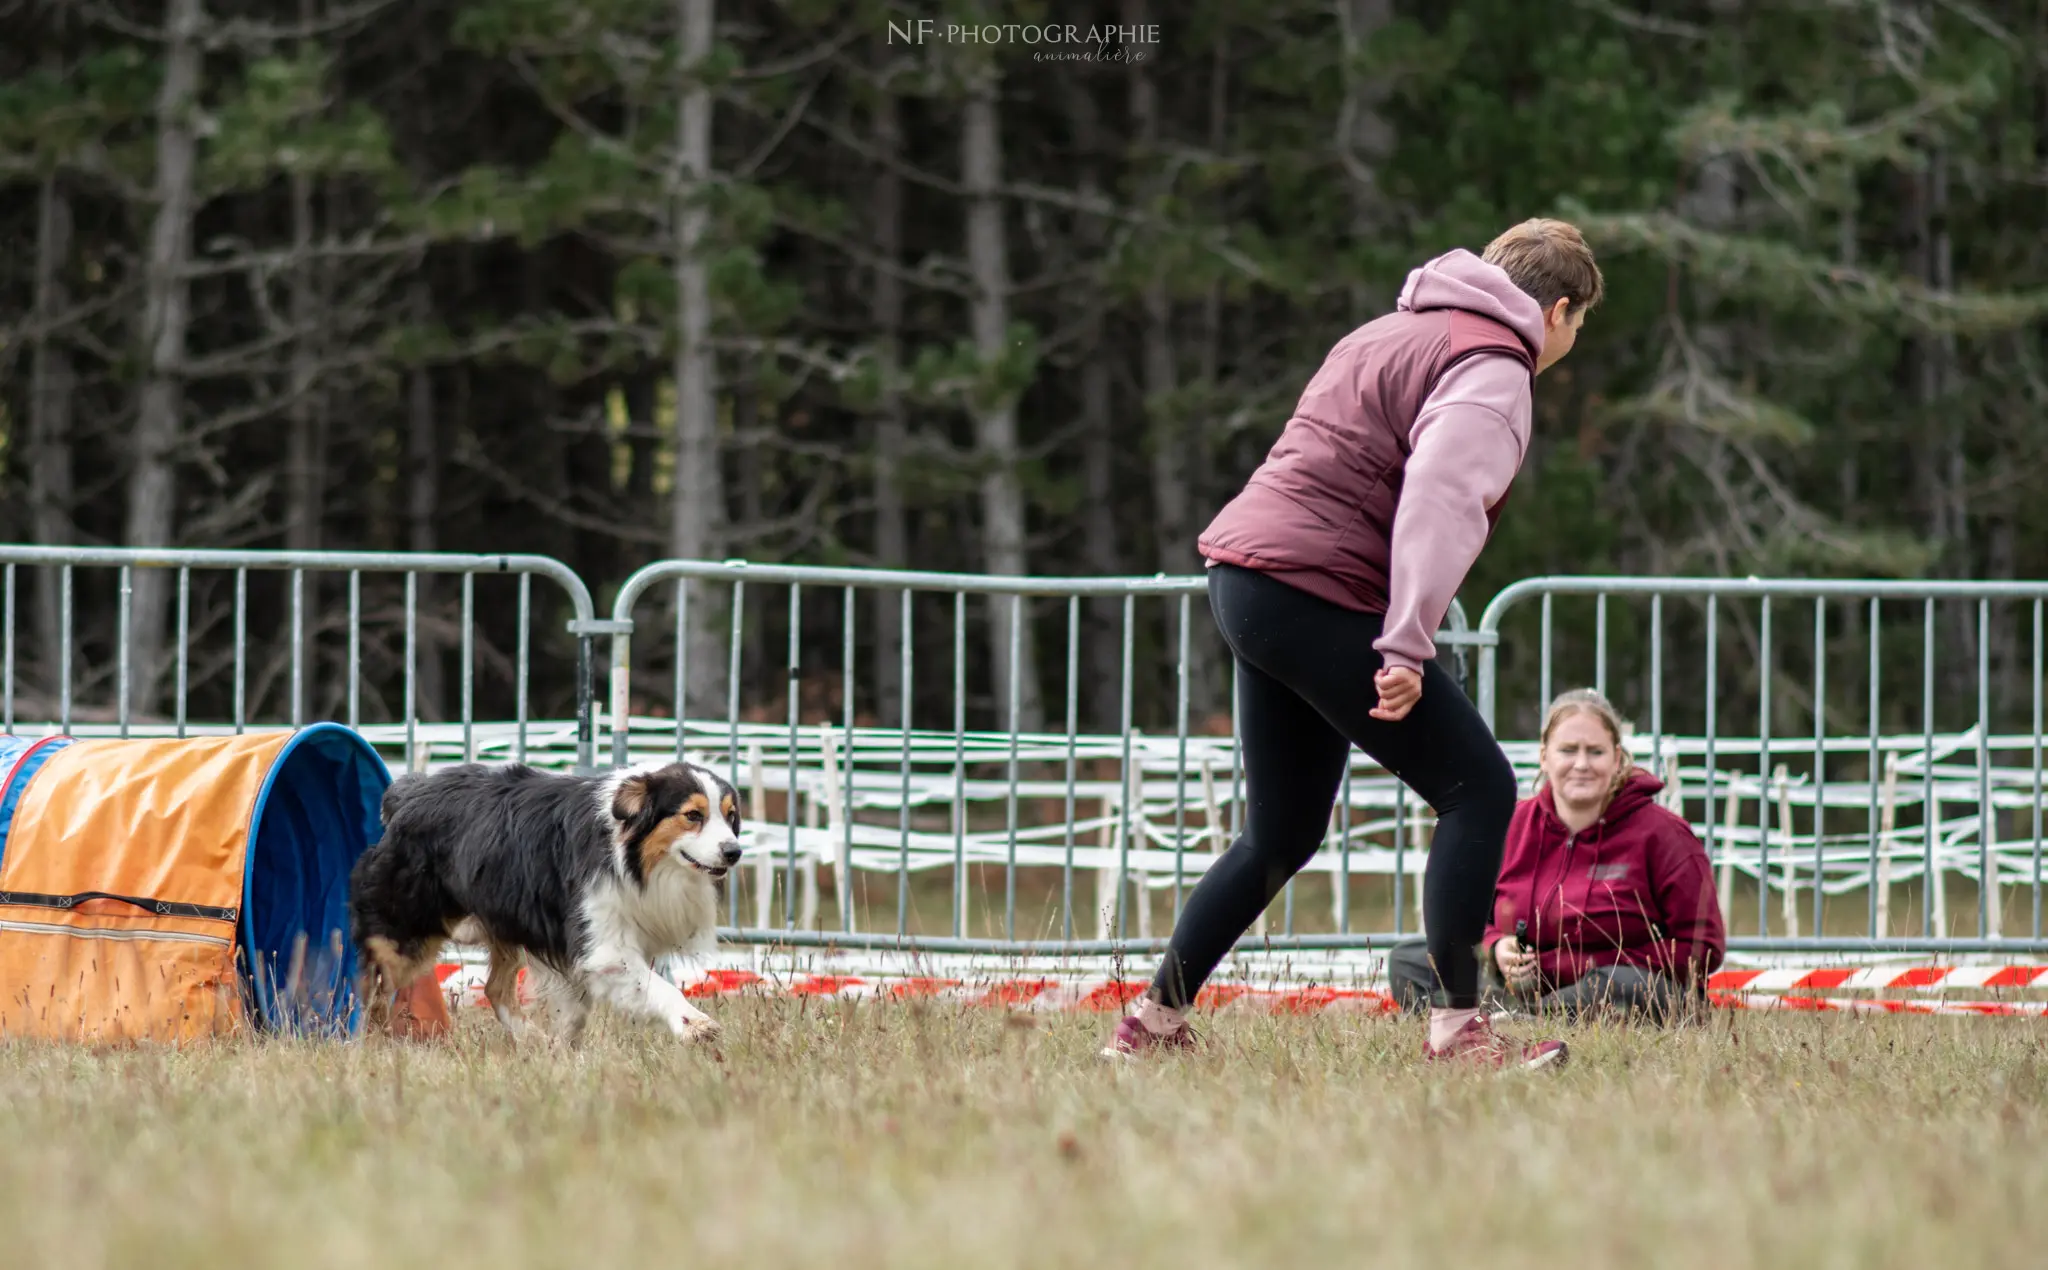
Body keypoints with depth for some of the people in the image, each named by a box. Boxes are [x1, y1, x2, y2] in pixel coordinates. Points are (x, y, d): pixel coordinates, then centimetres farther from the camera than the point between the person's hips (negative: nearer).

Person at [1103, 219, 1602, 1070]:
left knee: (1282, 837, 17)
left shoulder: (1396, 333, 24)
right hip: (1318, 596, -10)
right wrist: (1408, 645, -26)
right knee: (1478, 789, -5)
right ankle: (1458, 1031, -9)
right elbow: (1442, 497, -21)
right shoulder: (1493, 369, -6)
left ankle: (1151, 1025, 19)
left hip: (1246, 582, 10)